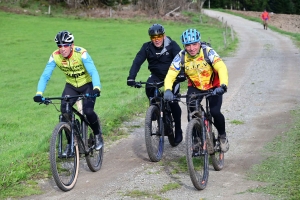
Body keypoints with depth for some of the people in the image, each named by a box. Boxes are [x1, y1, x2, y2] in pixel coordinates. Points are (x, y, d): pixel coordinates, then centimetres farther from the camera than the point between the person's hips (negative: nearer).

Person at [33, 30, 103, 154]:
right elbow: (45, 76, -22)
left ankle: (98, 135, 7)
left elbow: (93, 72, -37)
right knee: (64, 111, -17)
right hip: (71, 86, 3)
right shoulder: (55, 56, -20)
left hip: (87, 85, -3)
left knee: (88, 111, -23)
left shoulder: (81, 53, -29)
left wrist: (96, 88, -55)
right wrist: (39, 93, -38)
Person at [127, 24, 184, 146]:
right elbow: (137, 61, -21)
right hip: (156, 75, 2)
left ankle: (178, 131, 2)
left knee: (173, 101, -13)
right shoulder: (147, 47, -12)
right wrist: (131, 77, -36)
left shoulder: (172, 45, -18)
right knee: (149, 87, -29)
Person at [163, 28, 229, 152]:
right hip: (195, 87, 2)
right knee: (191, 110, -22)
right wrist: (167, 90, -45)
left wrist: (223, 85, -55)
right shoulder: (181, 56, -19)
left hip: (213, 86, -2)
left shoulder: (208, 52, -26)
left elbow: (222, 68, -37)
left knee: (215, 112, -19)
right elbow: (170, 74, -25)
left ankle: (222, 136, 11)